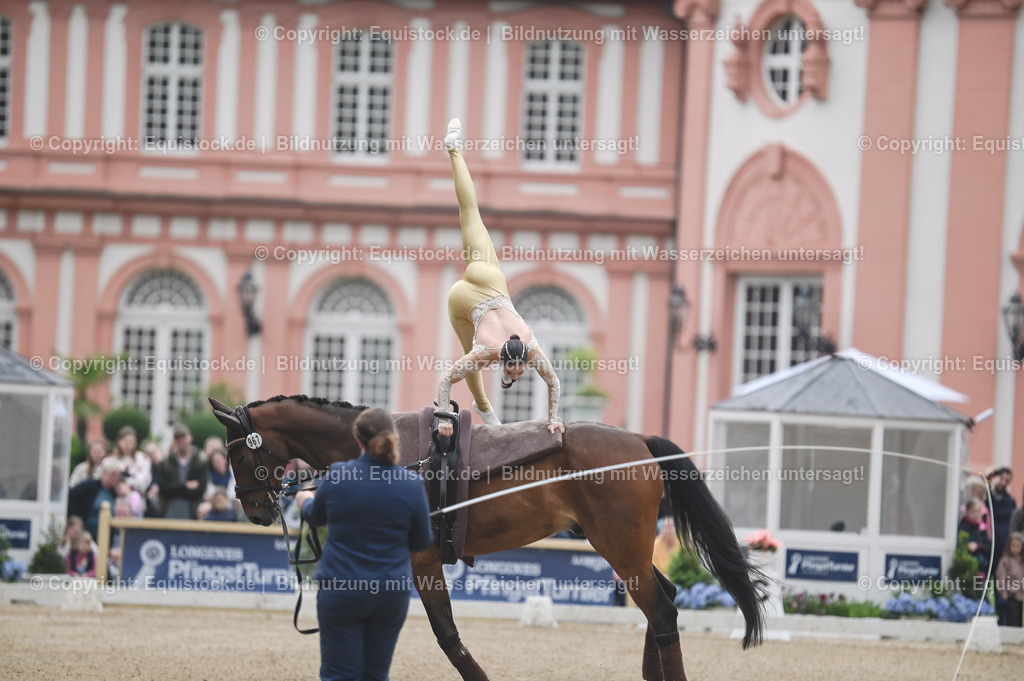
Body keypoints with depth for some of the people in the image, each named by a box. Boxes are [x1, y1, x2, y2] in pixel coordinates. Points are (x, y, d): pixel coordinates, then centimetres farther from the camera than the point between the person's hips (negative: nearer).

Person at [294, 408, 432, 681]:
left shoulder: (336, 475, -9)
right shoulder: (412, 484, -9)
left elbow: (316, 518, 12)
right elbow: (422, 542, 3)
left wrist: (305, 502, 35)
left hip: (341, 590, -1)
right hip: (392, 593, 1)